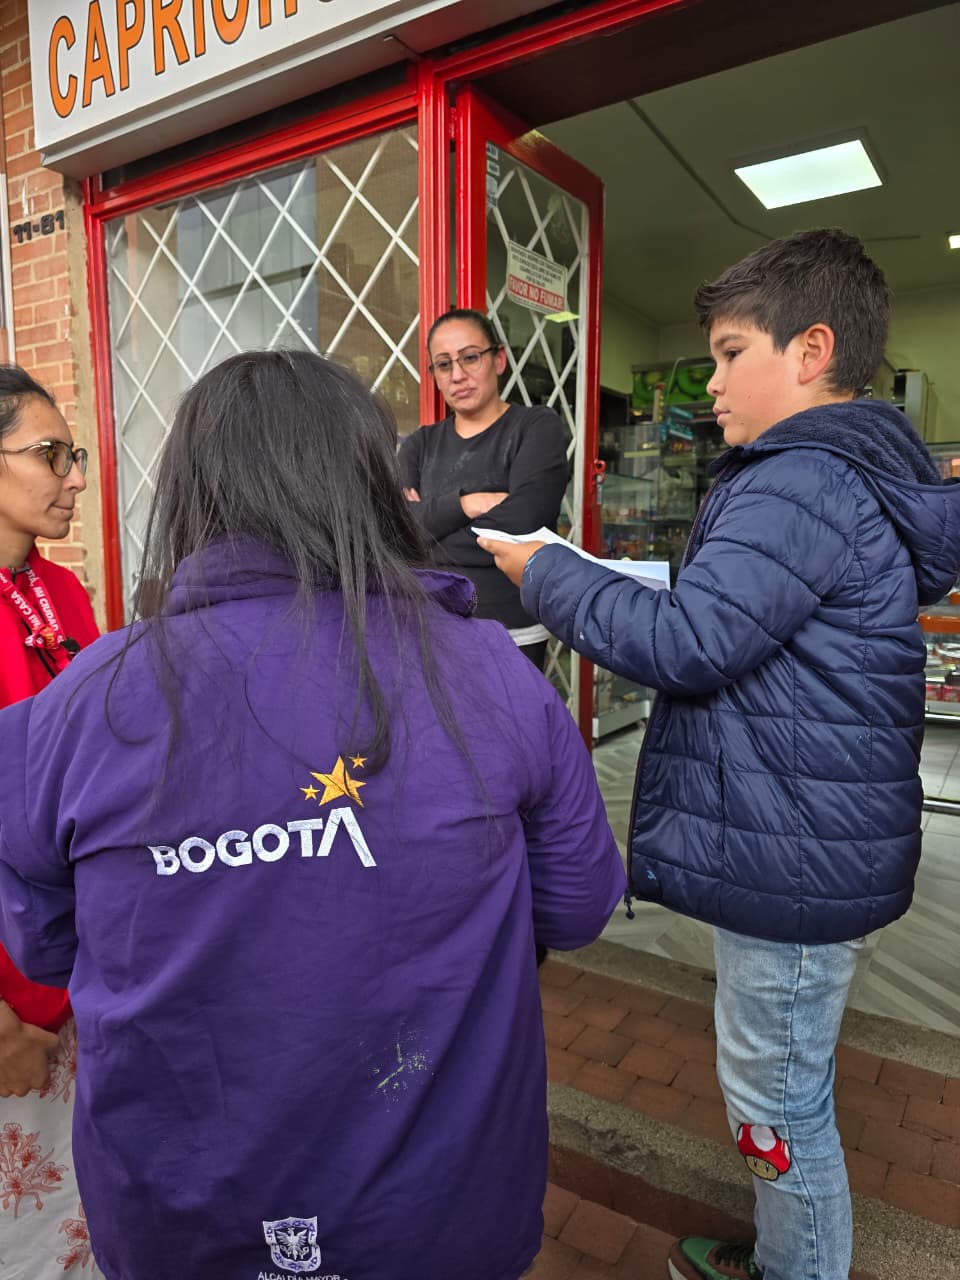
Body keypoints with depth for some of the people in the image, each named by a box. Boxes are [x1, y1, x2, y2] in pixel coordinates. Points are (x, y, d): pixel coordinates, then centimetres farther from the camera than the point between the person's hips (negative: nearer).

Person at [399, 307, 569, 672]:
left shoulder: (537, 426, -2)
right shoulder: (421, 445, 9)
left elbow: (519, 526, -18)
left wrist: (426, 523, -7)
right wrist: (465, 504, -19)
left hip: (510, 635, -3)